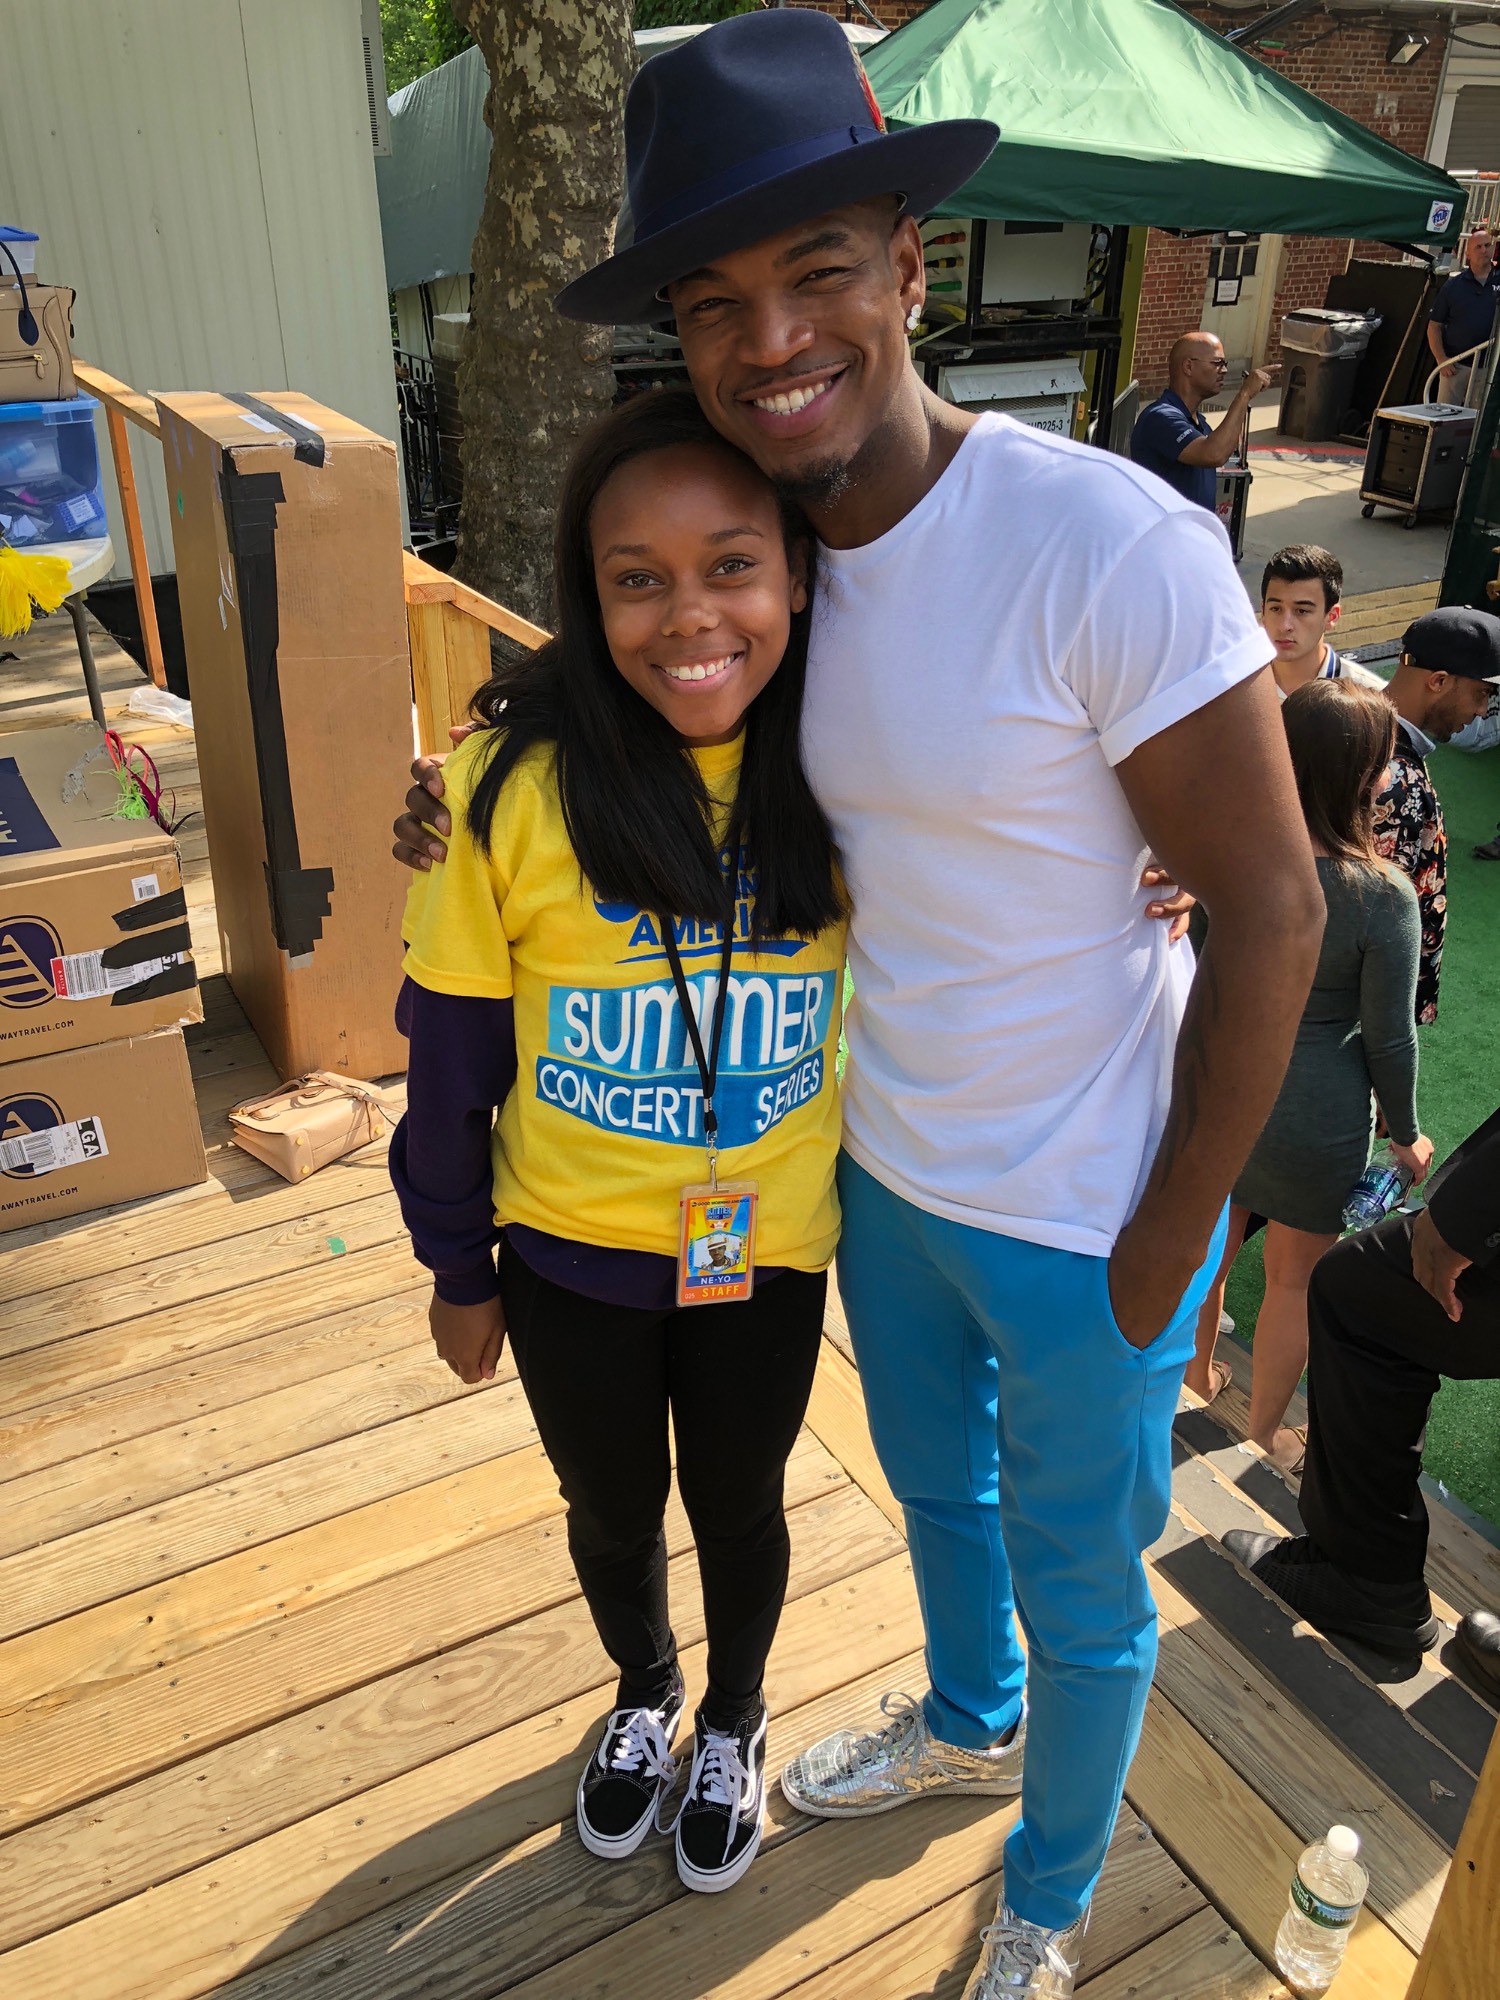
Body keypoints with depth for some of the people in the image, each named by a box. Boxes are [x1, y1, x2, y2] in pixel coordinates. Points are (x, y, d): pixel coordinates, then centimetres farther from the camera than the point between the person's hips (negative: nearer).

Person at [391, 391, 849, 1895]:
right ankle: (645, 1697, 57)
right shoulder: (519, 782, -21)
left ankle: (733, 1725, 54)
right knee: (610, 1508, 23)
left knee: (736, 1504, 22)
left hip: (765, 1247, 1)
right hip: (570, 1250, 0)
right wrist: (460, 1271, -1)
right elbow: (453, 1051, -10)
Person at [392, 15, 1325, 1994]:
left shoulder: (1111, 546, -27)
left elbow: (1271, 906, -21)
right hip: (884, 1176, 6)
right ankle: (967, 1720, 62)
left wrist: (1165, 1250, -16)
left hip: (1082, 1226, -6)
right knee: (933, 1485, 30)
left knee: (1081, 1590, 19)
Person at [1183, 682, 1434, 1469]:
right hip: (1314, 1121, -4)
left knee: (1206, 1247, 25)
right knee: (1295, 1280, 17)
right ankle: (1263, 1437, 35)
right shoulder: (1383, 896, -24)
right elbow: (1388, 1039, -14)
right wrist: (1406, 1133, 3)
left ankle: (1197, 1371, 50)